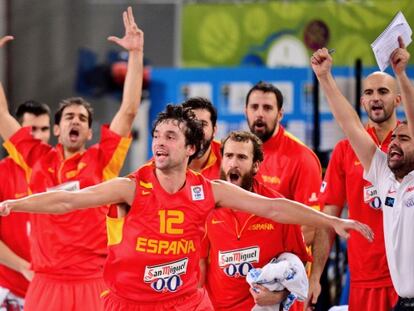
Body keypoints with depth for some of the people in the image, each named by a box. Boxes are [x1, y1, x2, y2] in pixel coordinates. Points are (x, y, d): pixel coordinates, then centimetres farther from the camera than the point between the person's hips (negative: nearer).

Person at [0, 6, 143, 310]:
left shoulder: (101, 160, 4)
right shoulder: (37, 158, 9)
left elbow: (129, 111, -1)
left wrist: (136, 54, -5)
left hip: (93, 285, -1)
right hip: (46, 285, 1)